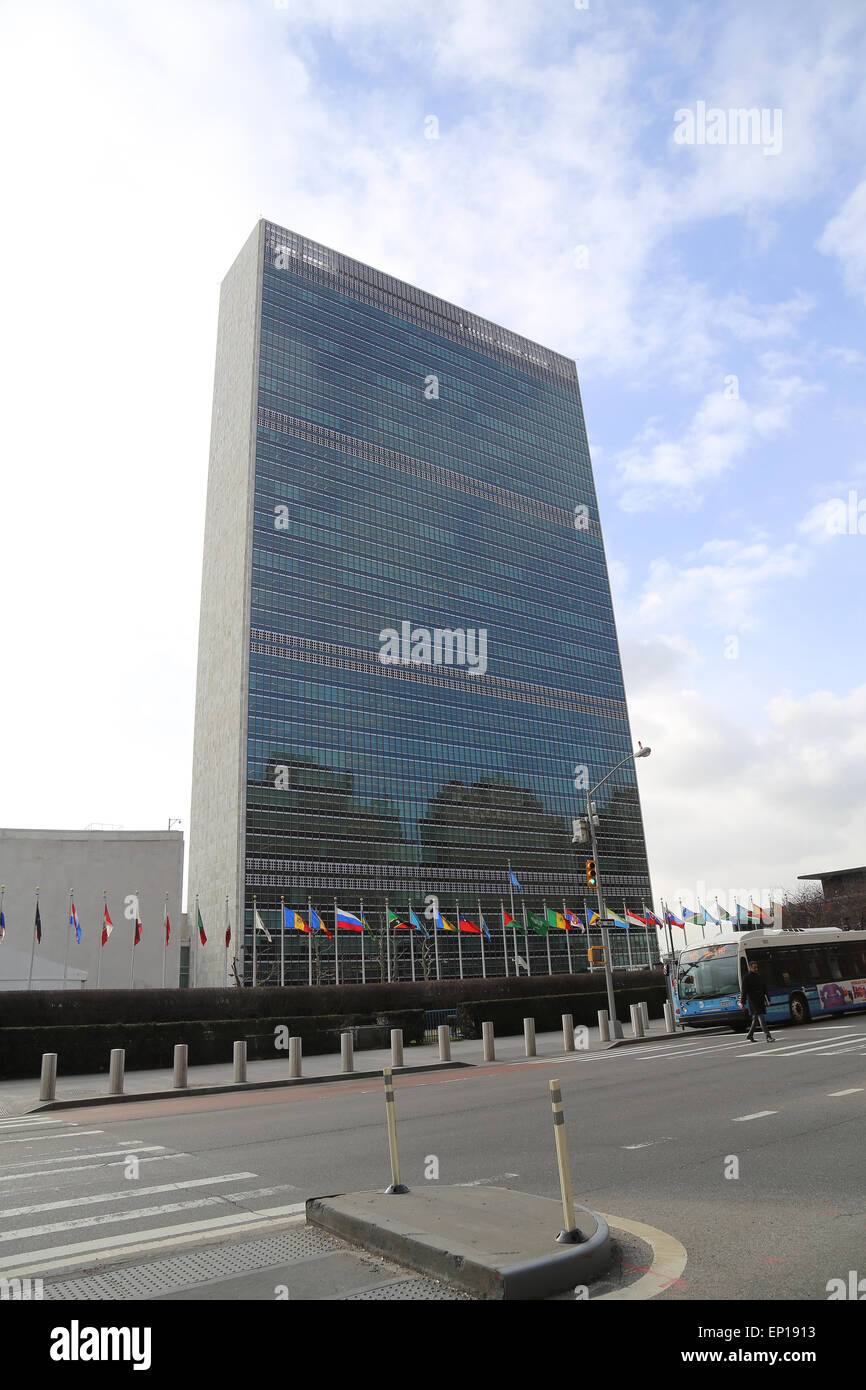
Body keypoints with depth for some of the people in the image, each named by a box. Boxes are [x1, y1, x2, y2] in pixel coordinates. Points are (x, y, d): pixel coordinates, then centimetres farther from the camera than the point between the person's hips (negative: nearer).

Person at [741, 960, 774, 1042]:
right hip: (752, 1000, -6)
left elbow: (764, 988, 19)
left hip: (760, 1000, 6)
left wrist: (767, 999, 15)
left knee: (756, 1018, 10)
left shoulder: (760, 975, 13)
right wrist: (743, 1002, -11)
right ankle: (768, 1036, -17)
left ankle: (749, 1036, 21)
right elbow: (744, 991, -8)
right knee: (761, 1017, -14)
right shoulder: (746, 977, -6)